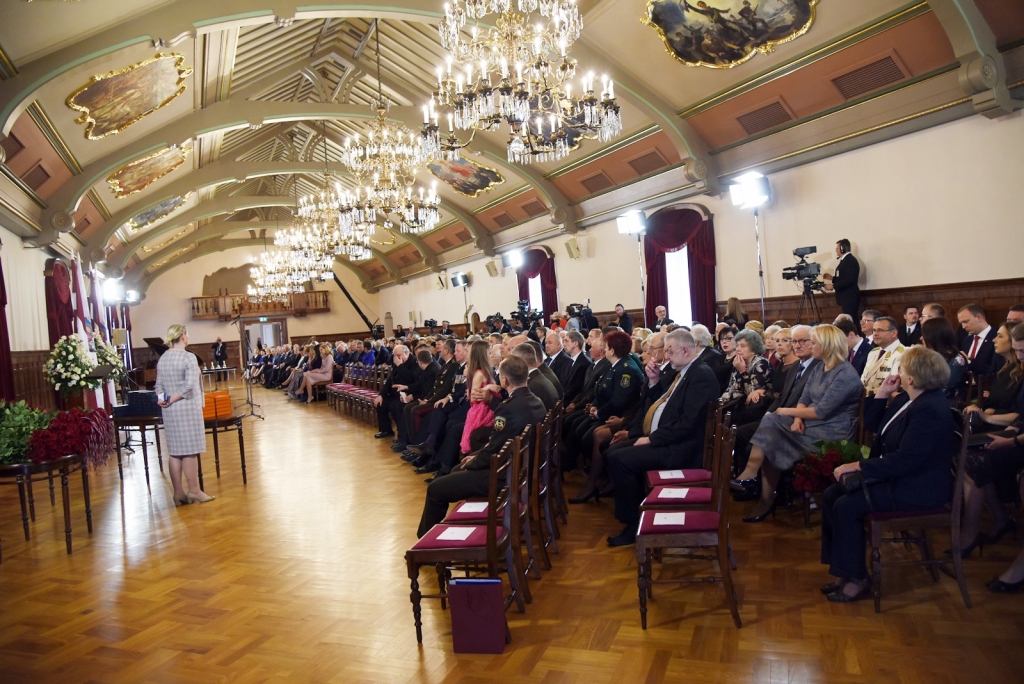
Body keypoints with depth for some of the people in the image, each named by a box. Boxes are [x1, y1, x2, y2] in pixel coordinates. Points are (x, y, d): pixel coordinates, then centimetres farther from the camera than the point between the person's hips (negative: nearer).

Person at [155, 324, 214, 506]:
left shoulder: (162, 358, 9)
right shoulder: (188, 357, -12)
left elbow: (159, 384, 6)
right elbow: (189, 385, -20)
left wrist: (163, 399, -8)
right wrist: (173, 400, -12)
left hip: (169, 410, 7)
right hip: (187, 407, -6)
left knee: (175, 451, 9)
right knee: (190, 450, 0)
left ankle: (179, 493, 14)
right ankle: (194, 491, 7)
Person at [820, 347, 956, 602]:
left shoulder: (930, 410, -24)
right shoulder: (906, 398, 7)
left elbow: (905, 460, -29)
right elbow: (873, 425, 17)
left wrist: (858, 466, -25)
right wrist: (882, 393, 5)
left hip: (918, 488, -10)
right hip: (895, 477, 10)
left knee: (846, 506, -20)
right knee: (831, 496, -1)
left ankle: (857, 579, -4)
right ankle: (841, 570, 6)